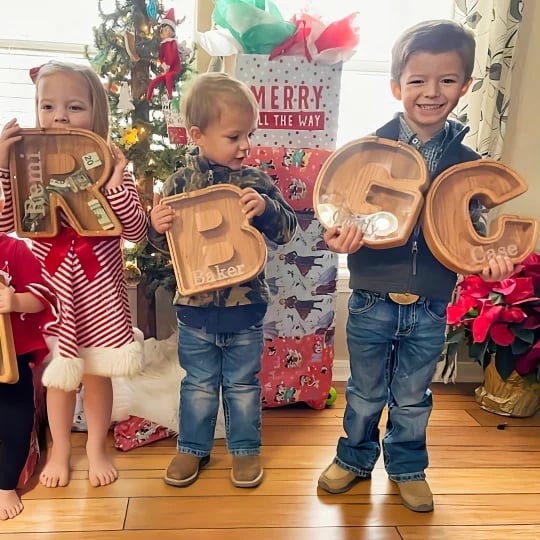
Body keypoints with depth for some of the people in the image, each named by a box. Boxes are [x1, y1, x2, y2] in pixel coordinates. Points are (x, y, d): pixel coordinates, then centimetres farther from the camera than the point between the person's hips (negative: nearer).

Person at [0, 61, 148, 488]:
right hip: (50, 288, 1)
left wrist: (116, 185, -24)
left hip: (98, 288, 0)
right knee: (58, 373, 15)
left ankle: (97, 447, 36)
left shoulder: (111, 168, -6)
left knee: (97, 372, 13)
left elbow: (137, 232, -9)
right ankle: (60, 449, 38)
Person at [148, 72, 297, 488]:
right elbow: (164, 242, -1)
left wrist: (266, 208, -25)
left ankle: (245, 449, 34)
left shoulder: (258, 182, -5)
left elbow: (288, 230, -7)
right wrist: (157, 226, -22)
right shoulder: (181, 183, -6)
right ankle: (193, 448, 36)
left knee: (243, 384, 16)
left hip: (246, 306, 0)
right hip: (195, 306, 0)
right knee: (199, 384, 17)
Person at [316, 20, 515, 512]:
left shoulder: (466, 162, -2)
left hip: (430, 308, 2)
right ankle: (354, 458, 41)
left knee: (413, 399, 20)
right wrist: (339, 236, -28)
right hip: (372, 301, -1)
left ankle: (408, 467, 42)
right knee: (365, 393, 18)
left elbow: (471, 228, 5)